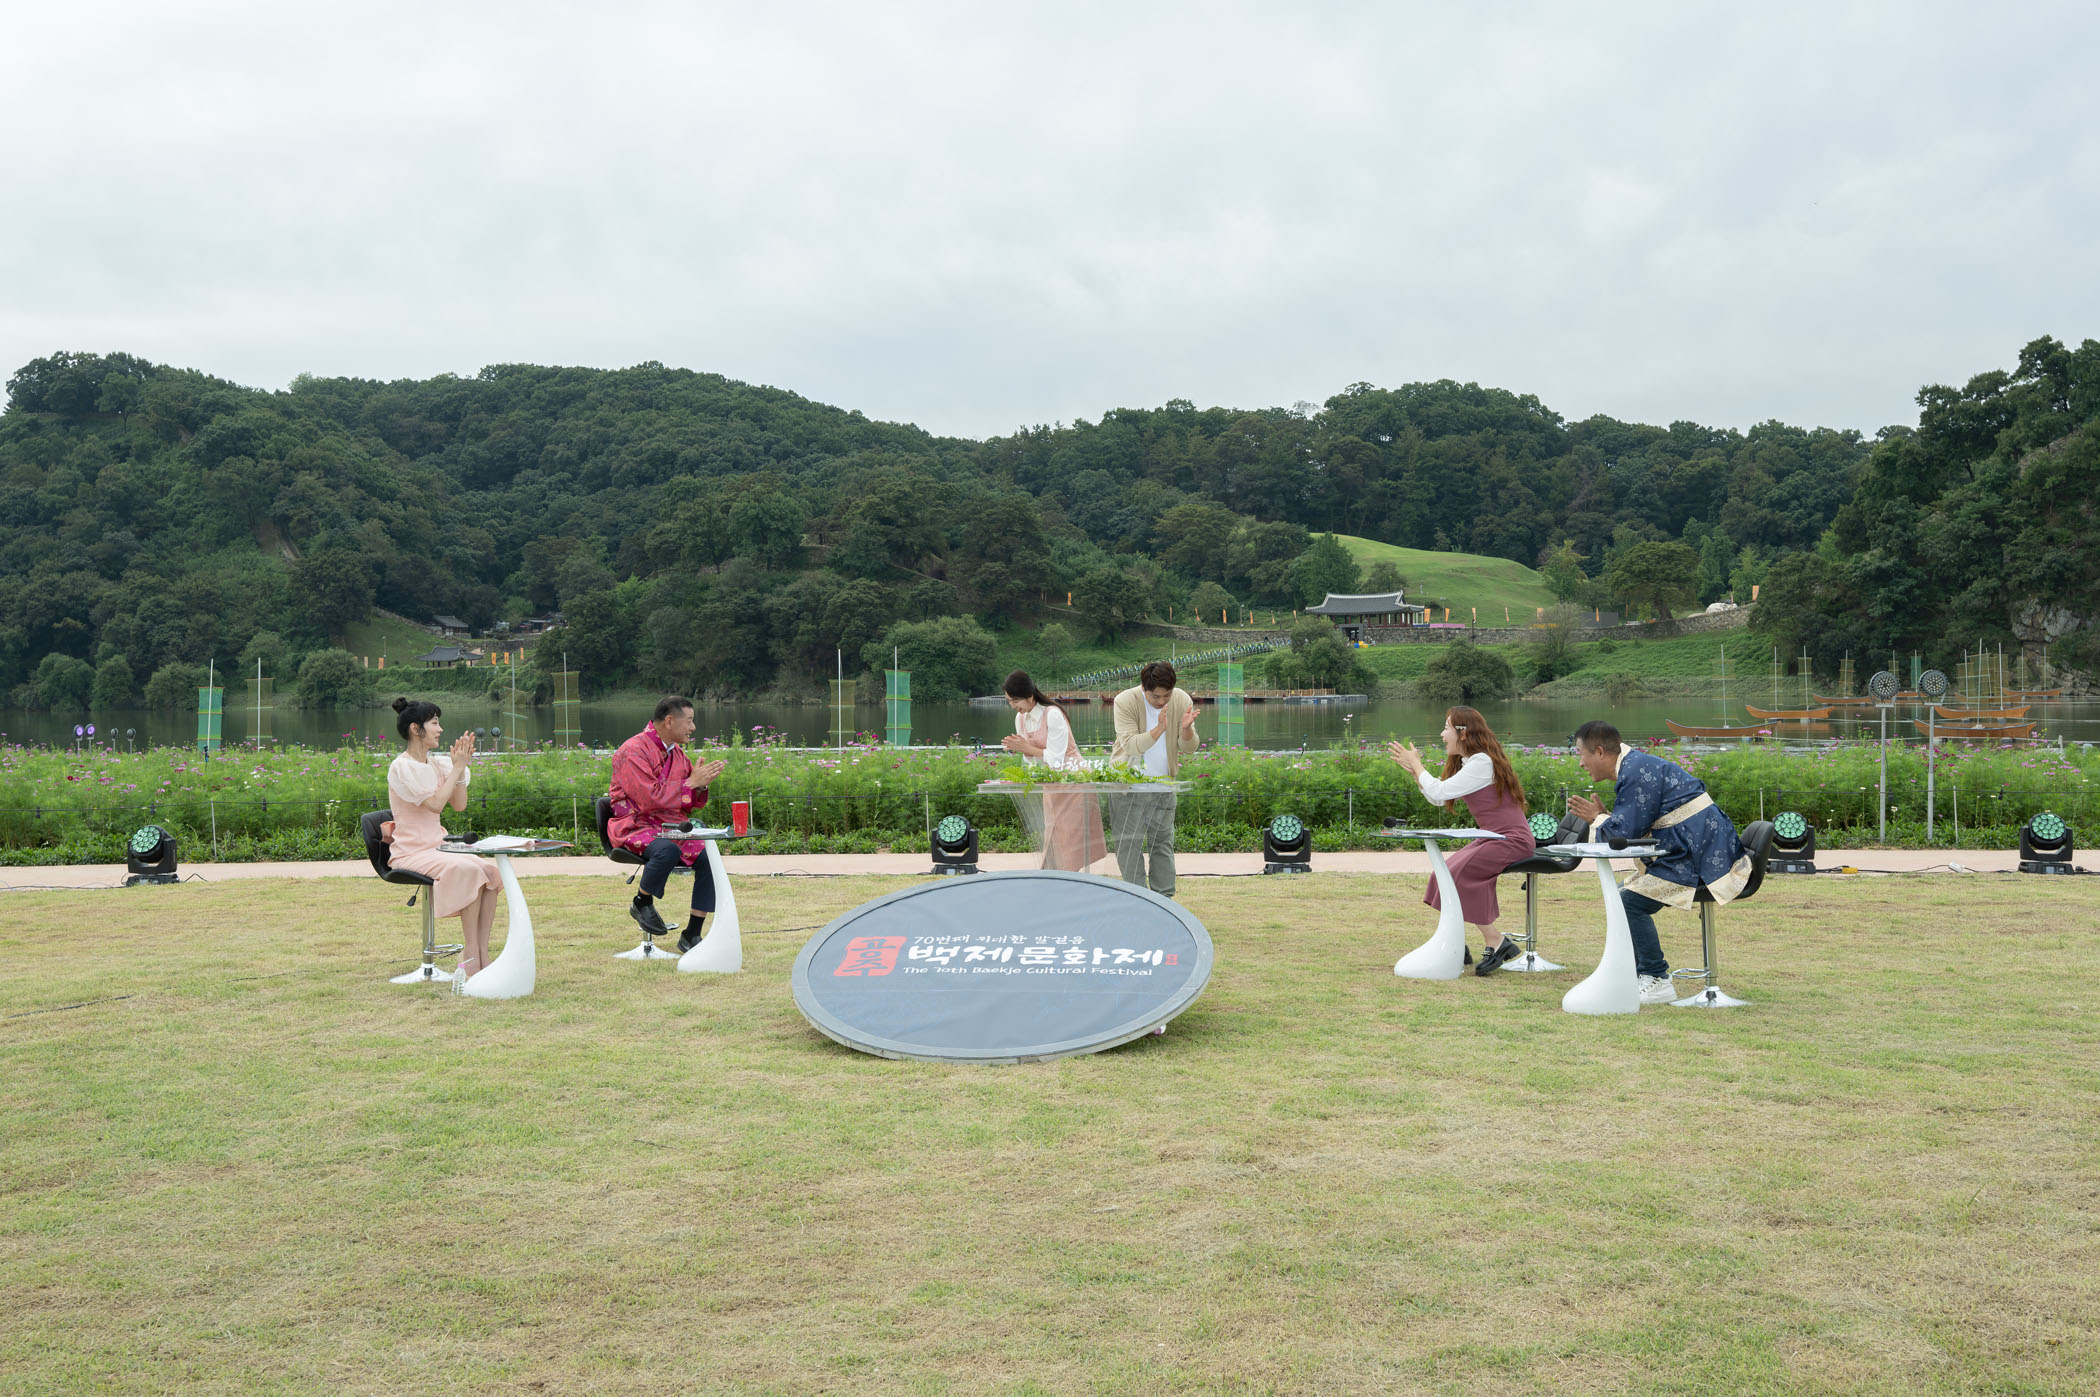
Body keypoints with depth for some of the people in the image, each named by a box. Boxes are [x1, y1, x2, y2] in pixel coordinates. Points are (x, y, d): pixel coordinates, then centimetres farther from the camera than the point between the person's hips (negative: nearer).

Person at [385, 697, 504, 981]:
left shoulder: (437, 763, 12)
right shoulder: (401, 768, -11)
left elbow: (459, 804, 7)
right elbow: (435, 803, -20)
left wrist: (461, 768, -3)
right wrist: (457, 768, -12)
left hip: (437, 847, 7)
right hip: (411, 853, -7)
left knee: (490, 869, -18)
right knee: (469, 871, -29)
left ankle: (481, 956, -19)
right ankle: (471, 960, -23)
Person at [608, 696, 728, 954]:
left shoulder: (677, 752, 14)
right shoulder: (634, 751, -12)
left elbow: (688, 805, 18)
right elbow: (650, 799, -22)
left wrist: (701, 786, -4)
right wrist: (691, 782, -17)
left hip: (671, 826, 7)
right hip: (636, 826, -7)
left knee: (708, 856, -19)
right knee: (667, 850, -38)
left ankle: (691, 935, -11)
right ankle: (642, 903, -8)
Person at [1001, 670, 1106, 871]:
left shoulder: (1053, 714, -20)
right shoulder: (1020, 718, 5)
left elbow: (1054, 758, -20)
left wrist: (1026, 748, -16)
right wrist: (1017, 748, -7)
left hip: (1073, 781, -8)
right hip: (1050, 786, 8)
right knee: (1052, 842, 6)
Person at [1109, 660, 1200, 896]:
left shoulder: (1182, 701, -5)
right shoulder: (1125, 702, -16)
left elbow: (1188, 748, -3)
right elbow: (1130, 745, -26)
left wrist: (1186, 729, -25)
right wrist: (1159, 729, -39)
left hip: (1164, 782, 3)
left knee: (1163, 842, 7)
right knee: (1129, 843, -5)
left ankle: (1163, 900, 15)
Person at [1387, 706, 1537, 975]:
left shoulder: (1482, 763, -17)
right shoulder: (1469, 763, 15)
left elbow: (1439, 792, -20)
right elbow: (1438, 798, 16)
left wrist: (1417, 764, -6)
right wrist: (1413, 768, 13)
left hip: (1513, 839, -10)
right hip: (1492, 838, 10)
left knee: (1460, 873, -21)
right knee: (1446, 871, 2)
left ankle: (1496, 942, -15)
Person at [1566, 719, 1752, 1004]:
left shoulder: (1638, 771, -17)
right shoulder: (1634, 768, 17)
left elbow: (1625, 831, -19)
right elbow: (1632, 831, 20)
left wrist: (1597, 819, 0)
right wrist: (1598, 818, 9)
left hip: (1703, 860, -11)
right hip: (1688, 855, 11)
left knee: (1630, 902, -17)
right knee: (1625, 893, 20)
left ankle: (1657, 981, -12)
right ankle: (1642, 972, 24)